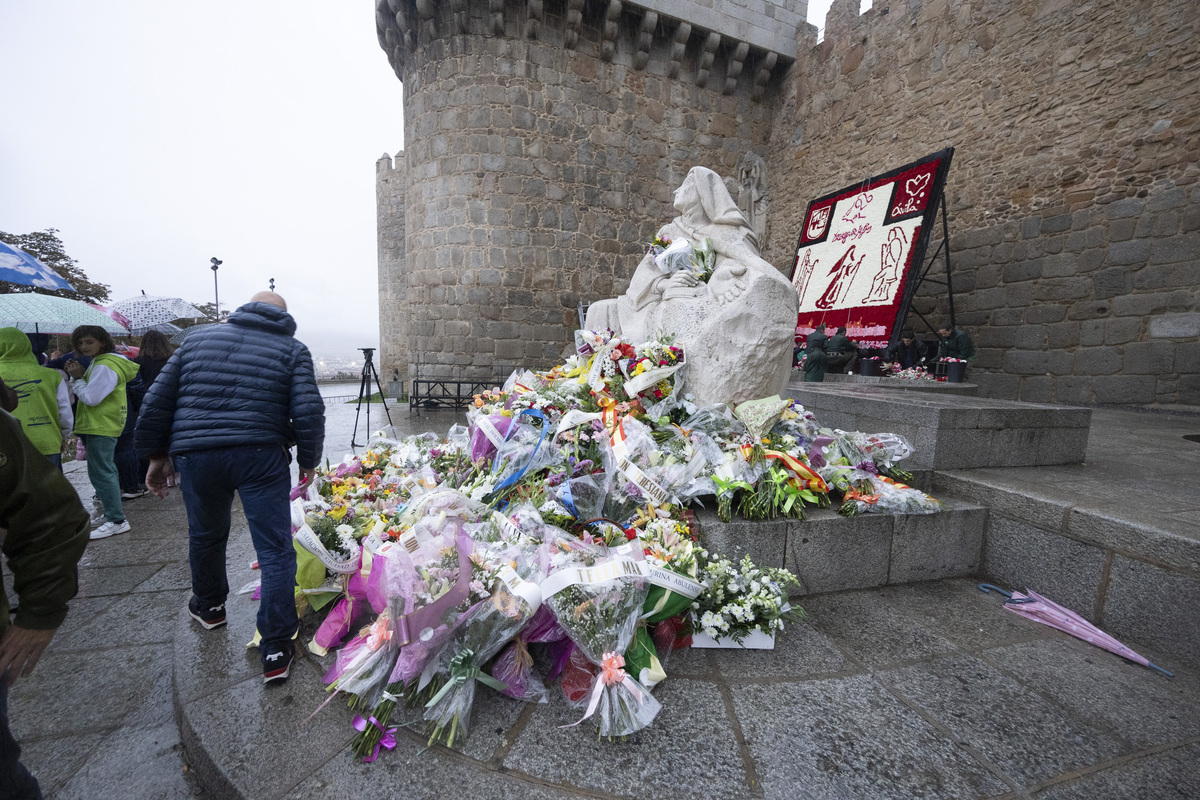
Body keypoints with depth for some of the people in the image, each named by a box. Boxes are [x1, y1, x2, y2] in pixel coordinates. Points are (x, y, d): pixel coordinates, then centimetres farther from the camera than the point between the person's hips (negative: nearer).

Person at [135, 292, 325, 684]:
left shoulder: (198, 338, 15)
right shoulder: (292, 349, 5)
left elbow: (157, 401, 13)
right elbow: (308, 412, -6)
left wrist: (156, 455, 21)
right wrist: (308, 461, 5)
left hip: (195, 455, 4)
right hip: (261, 456, -3)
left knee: (205, 536, 26)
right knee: (274, 549, 2)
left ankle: (208, 606, 51)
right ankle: (276, 649, 5)